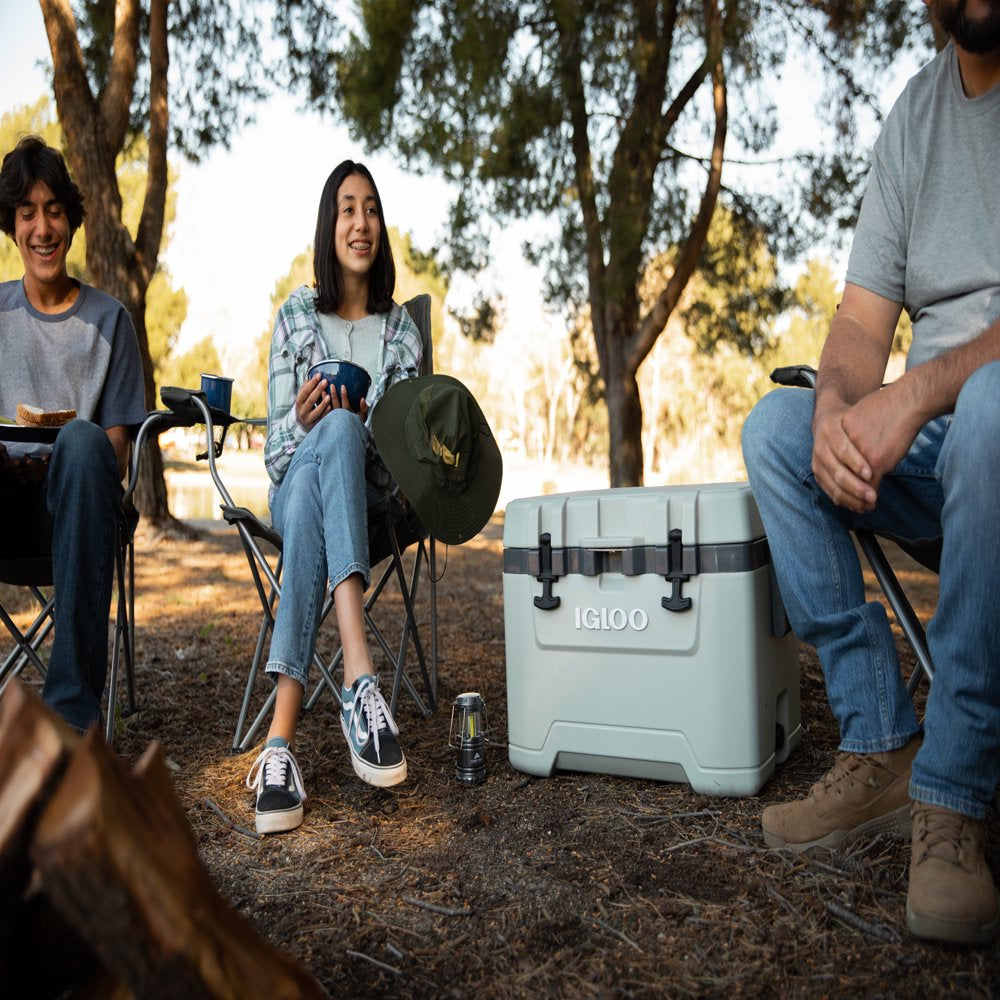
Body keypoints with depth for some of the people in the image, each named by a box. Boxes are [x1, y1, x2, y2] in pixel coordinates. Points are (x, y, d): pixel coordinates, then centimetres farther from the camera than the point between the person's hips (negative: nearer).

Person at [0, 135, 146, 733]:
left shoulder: (108, 319, 9)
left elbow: (118, 452, 3)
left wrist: (65, 458, -19)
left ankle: (75, 703, -36)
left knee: (82, 440, -36)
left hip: (73, 505, -1)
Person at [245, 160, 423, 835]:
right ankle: (359, 678, -52)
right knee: (336, 431, -38)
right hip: (293, 484, 0)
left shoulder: (403, 330, 15)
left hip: (370, 495, 0)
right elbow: (277, 443, 6)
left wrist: (364, 428, -13)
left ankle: (283, 735, -49)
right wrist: (306, 421, -17)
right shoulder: (295, 318, 12)